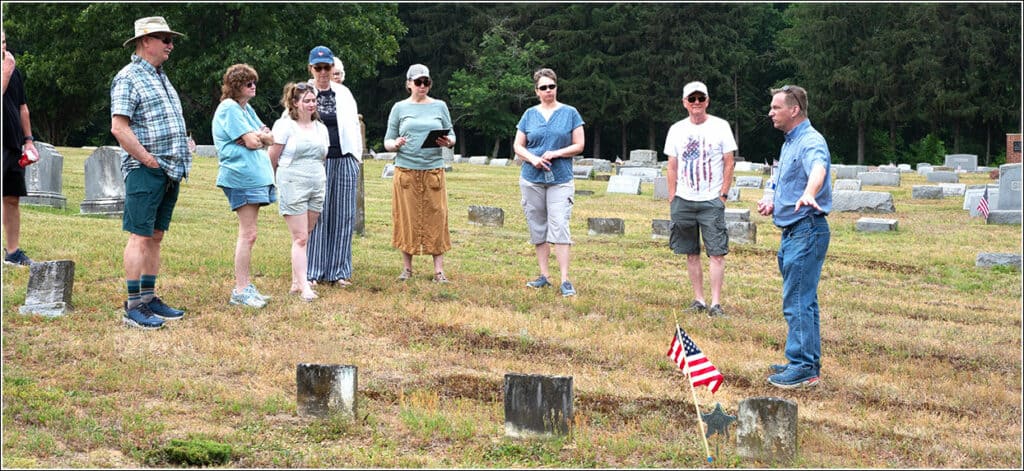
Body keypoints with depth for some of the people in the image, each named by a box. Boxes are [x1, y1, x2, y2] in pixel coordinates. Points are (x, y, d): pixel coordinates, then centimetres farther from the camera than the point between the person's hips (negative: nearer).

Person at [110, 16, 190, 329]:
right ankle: (134, 307, -7)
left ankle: (149, 298, 17)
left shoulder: (162, 78, 20)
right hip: (145, 172, -9)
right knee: (140, 237, -8)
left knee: (156, 237, 11)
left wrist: (182, 162, 13)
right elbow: (119, 128, -16)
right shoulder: (129, 78, -8)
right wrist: (148, 160, -16)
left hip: (172, 172, 9)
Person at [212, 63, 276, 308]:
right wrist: (257, 137, 6)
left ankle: (245, 286, 16)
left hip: (255, 176, 10)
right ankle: (240, 290, -8)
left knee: (248, 235, 11)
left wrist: (260, 136, -5)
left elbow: (270, 138, 16)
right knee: (248, 234, -11)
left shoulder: (247, 109, 20)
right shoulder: (229, 108, -10)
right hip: (241, 176, -10)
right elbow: (251, 142, -15)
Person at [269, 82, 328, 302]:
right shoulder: (285, 126, -4)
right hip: (293, 185, -6)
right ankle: (304, 287, -11)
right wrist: (273, 182, 5)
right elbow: (273, 158, -2)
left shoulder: (320, 128, 14)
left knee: (304, 236, 8)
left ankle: (296, 282, 15)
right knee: (300, 238, -9)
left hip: (317, 185, 6)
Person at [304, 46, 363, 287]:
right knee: (316, 215, -4)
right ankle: (312, 272, 3)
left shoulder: (344, 94, 13)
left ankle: (338, 271, 10)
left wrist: (357, 160, 10)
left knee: (343, 216, 3)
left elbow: (354, 127, 16)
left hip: (344, 160, 3)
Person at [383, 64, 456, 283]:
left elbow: (452, 135, 13)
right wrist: (396, 144, -14)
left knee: (436, 218, -3)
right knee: (407, 218, 1)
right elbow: (387, 141, 8)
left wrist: (448, 142, -10)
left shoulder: (439, 106, 10)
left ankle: (439, 270, 0)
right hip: (406, 170, 0)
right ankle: (407, 268, 11)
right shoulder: (400, 108, 8)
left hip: (434, 169, 0)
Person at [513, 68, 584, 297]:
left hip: (561, 179, -3)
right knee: (537, 227, 6)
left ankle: (565, 280, -12)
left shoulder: (570, 113, 4)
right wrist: (533, 158, -10)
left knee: (559, 226, -12)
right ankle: (544, 275, 15)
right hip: (532, 179, 3)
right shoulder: (529, 114, 9)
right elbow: (517, 146, 10)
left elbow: (579, 145, 2)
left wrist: (555, 154, -13)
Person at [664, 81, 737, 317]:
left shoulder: (720, 127, 1)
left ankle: (716, 303, -8)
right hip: (683, 200, 3)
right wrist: (672, 199, 5)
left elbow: (729, 163, 2)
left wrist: (723, 194, -5)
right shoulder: (677, 130, 8)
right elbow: (672, 167, 11)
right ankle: (698, 300, 13)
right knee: (691, 253, 6)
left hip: (711, 201, -3)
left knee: (716, 253, -8)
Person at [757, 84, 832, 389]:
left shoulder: (811, 142, -16)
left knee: (798, 301, -10)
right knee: (802, 300, 15)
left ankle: (803, 368, -7)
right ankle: (807, 362, 23)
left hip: (807, 230, -11)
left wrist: (808, 194, -59)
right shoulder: (789, 143, 18)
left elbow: (818, 169, -39)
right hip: (791, 231, 11)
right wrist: (770, 199, 8)